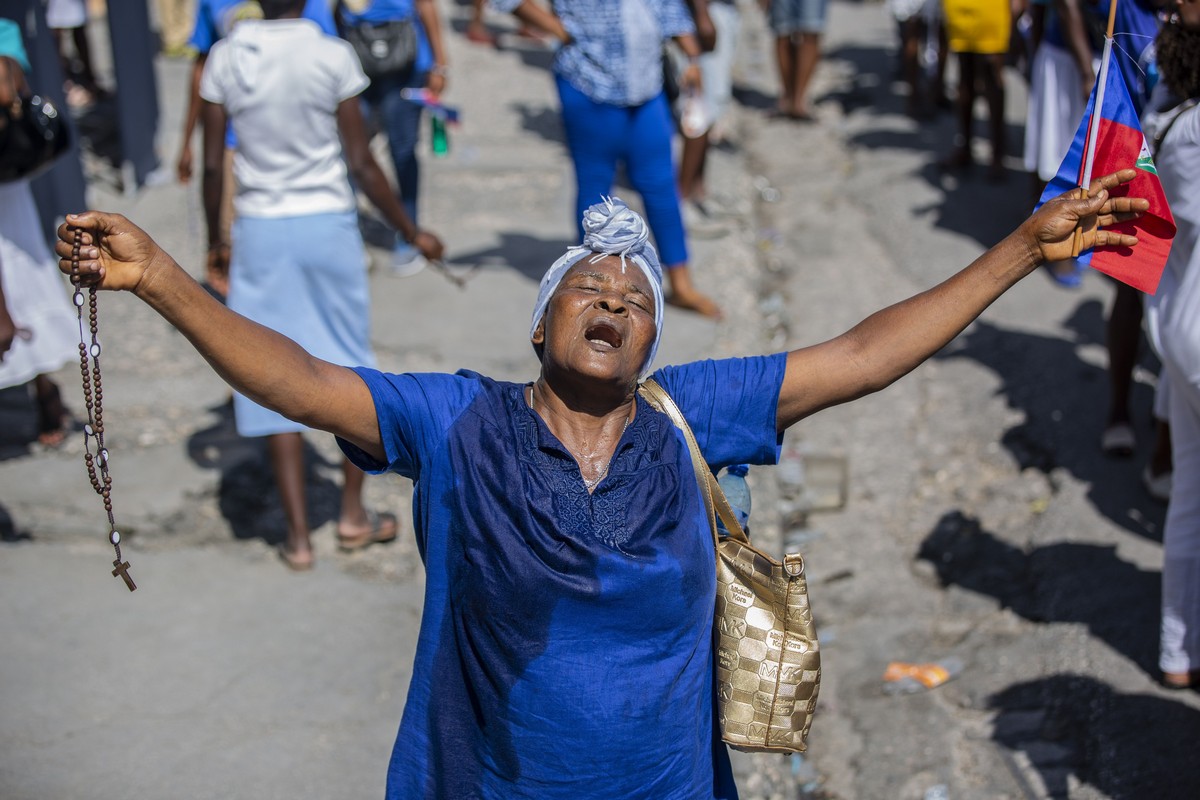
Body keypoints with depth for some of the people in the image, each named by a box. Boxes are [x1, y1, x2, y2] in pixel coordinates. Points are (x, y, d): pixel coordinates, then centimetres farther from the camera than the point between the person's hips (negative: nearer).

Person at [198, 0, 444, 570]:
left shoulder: (226, 58, -3)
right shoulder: (334, 56, -9)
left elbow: (213, 165, -1)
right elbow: (362, 165, -8)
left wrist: (214, 240, 13)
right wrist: (411, 233, 4)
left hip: (260, 230, 1)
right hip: (327, 224, -1)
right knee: (349, 364, 15)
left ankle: (298, 535, 9)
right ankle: (353, 514, 25)